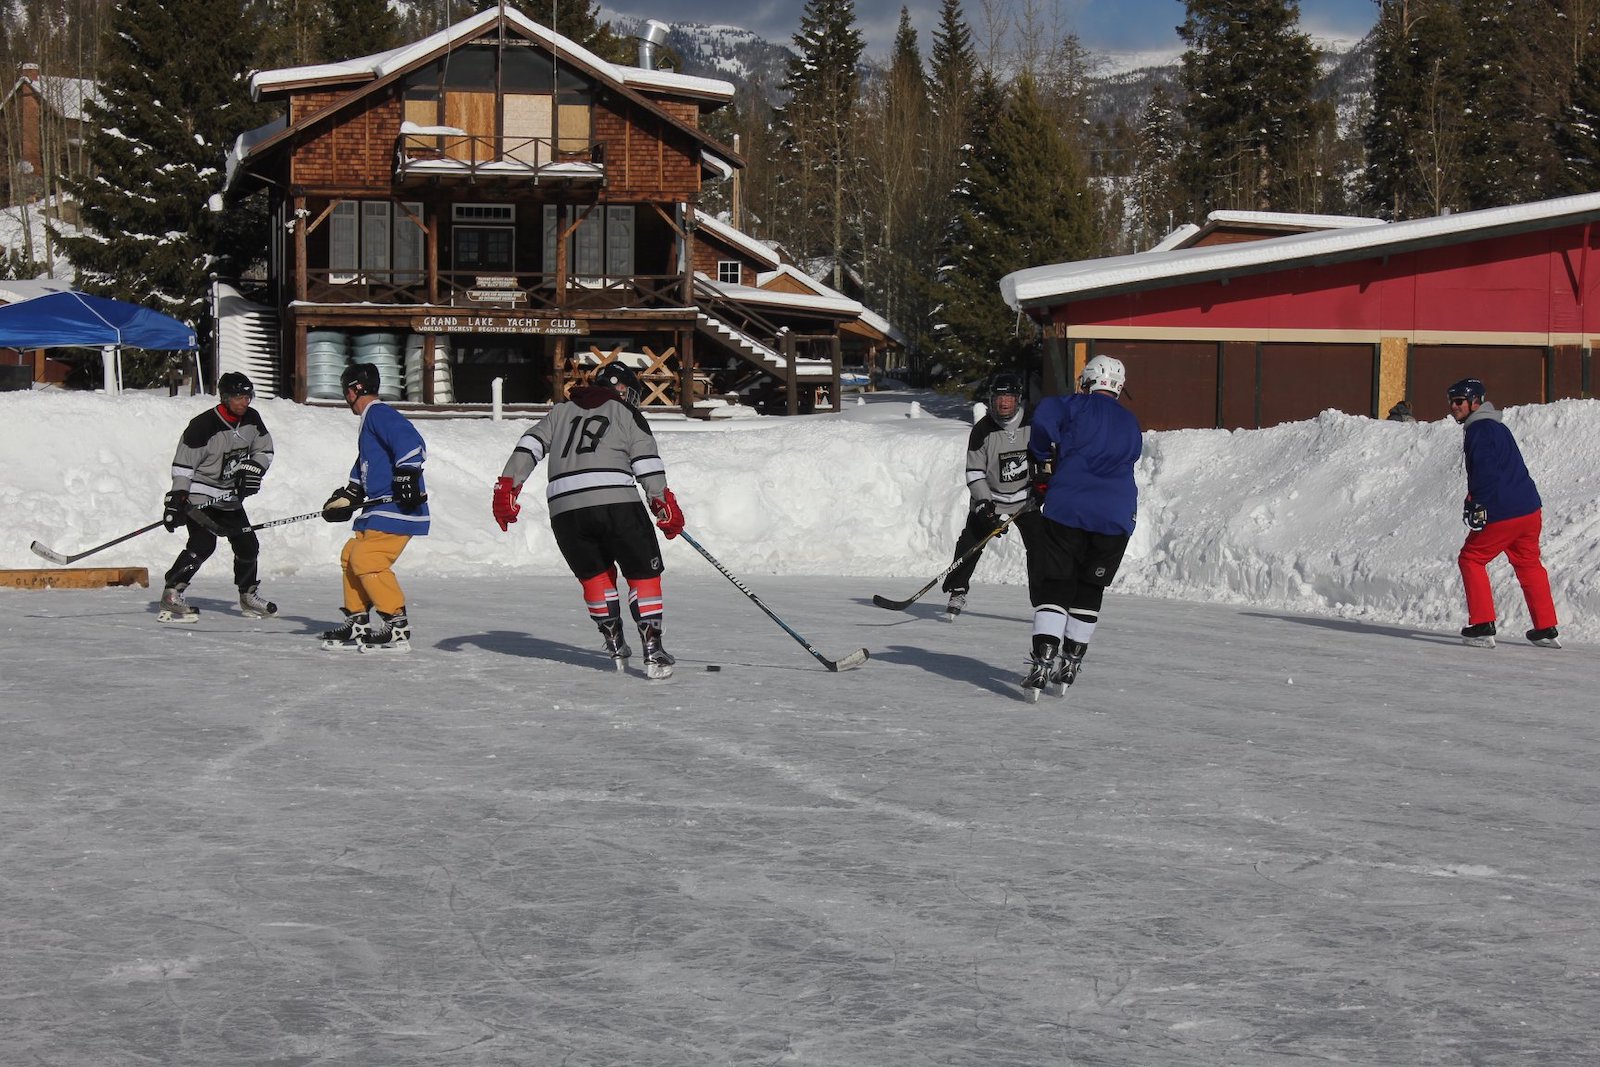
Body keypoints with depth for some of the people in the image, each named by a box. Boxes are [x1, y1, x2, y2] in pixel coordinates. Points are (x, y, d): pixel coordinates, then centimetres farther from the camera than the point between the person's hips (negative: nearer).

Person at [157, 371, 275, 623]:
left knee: (247, 545, 9)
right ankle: (170, 596, -23)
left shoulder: (252, 420, 0)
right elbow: (183, 463, -21)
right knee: (203, 544, -22)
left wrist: (252, 470, -7)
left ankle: (248, 596, 28)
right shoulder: (203, 425, -21)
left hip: (230, 496, 7)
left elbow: (264, 450, 12)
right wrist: (176, 498, -27)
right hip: (200, 495, -7)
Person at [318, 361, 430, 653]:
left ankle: (397, 628, -18)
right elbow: (363, 470, 33)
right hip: (381, 509, 11)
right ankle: (357, 621, 22)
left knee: (366, 559, -18)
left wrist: (407, 476, -31)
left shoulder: (379, 414, -10)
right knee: (352, 555, 15)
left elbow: (410, 442, -25)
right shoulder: (371, 419, 24)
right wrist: (345, 498, 27)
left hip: (397, 509, -11)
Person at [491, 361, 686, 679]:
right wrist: (665, 505, 1)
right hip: (616, 504, -4)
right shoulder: (626, 414, 13)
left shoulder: (561, 412, 24)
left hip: (564, 510, 4)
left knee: (594, 575, 21)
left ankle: (616, 647, 18)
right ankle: (653, 651, -7)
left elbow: (529, 446, 12)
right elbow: (647, 463, 3)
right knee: (643, 574, 4)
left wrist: (507, 488, 9)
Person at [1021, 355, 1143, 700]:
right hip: (1116, 517, 4)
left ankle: (1044, 659, -17)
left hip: (1067, 507, -4)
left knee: (1052, 584, -1)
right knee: (1089, 589, 16)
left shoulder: (1077, 406, 4)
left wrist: (1043, 464, -2)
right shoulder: (1132, 426, 20)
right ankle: (1070, 663, 20)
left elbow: (1046, 416, -15)